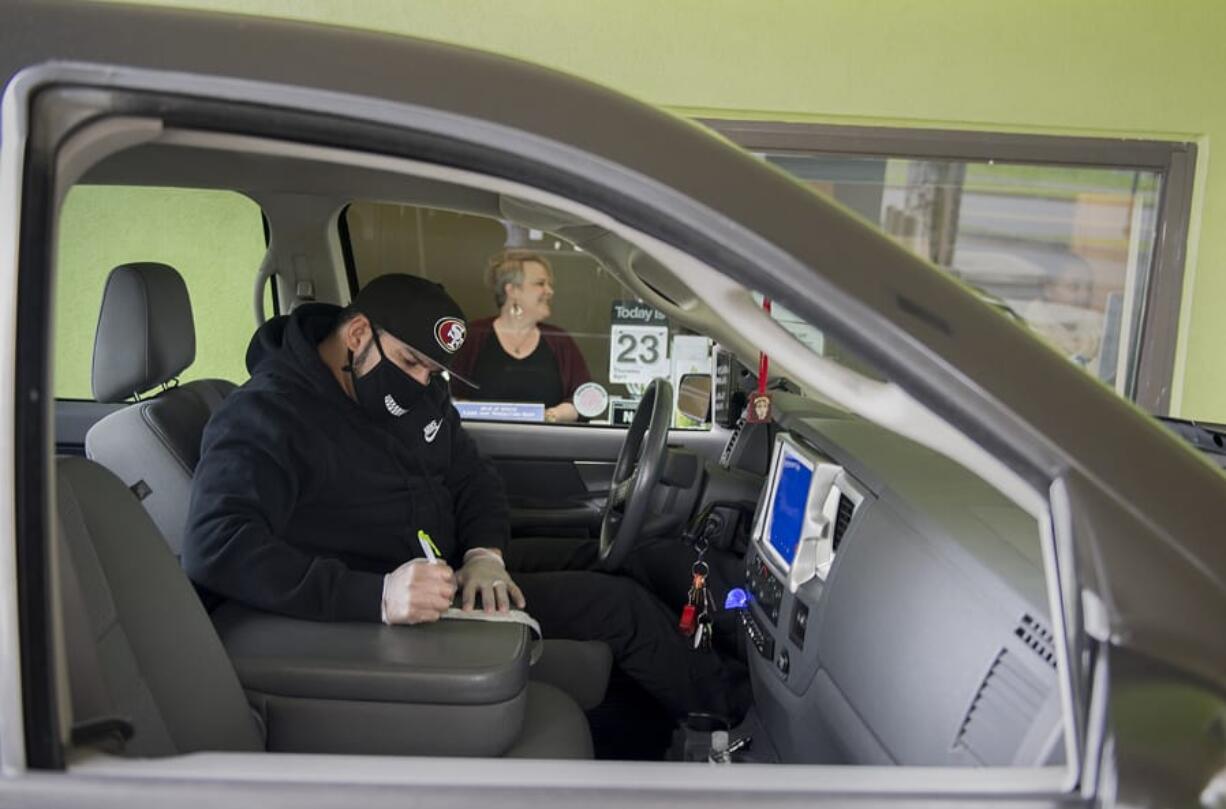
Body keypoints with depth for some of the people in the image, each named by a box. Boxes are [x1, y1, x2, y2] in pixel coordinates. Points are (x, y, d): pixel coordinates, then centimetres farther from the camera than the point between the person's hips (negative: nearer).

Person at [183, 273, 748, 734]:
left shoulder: (419, 392, 5)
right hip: (384, 625, -8)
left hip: (453, 580, 8)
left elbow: (474, 480, 12)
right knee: (618, 607, -12)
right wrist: (377, 594, -44)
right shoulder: (266, 415, -20)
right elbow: (216, 548, -34)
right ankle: (734, 709, 13)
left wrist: (485, 553, -12)